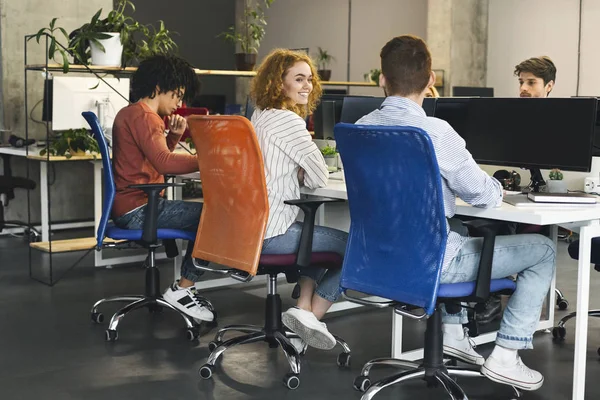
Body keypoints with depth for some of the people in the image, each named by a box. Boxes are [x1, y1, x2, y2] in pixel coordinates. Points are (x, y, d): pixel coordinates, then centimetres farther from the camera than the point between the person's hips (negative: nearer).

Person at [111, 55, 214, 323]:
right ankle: (182, 290, -9)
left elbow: (156, 157, 25)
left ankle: (185, 286, 13)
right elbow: (164, 163, -29)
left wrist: (174, 136, 9)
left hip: (129, 207, 11)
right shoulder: (144, 117, -14)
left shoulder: (129, 113, 19)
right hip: (138, 209, -11)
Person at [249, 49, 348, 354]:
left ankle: (304, 308, 17)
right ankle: (310, 317, 4)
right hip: (271, 233, -10)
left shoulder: (259, 116, 14)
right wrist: (303, 174, 7)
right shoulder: (287, 120, -16)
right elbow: (320, 178, -13)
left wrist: (296, 171, 7)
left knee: (318, 237, 31)